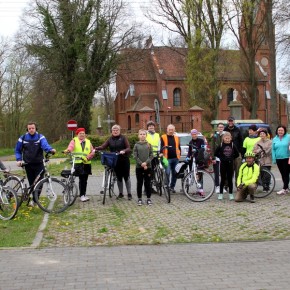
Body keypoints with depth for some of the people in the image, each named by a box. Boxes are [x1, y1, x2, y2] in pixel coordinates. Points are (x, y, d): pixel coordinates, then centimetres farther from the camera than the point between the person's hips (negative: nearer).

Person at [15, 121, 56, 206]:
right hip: (28, 165, 2)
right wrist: (19, 160, -1)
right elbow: (17, 150, 14)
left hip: (39, 164, -2)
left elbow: (45, 145, -23)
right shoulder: (23, 138, 3)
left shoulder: (40, 137, -4)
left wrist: (51, 149, -44)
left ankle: (34, 200, -1)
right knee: (32, 184, 6)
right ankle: (35, 199, 19)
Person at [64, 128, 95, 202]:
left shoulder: (88, 142, 19)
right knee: (81, 179, -11)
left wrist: (89, 157, -10)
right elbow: (71, 146, -14)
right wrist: (68, 150, -37)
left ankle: (83, 194, 20)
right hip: (78, 163, -4)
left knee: (85, 179, 8)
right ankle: (82, 195, -5)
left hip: (87, 163, 4)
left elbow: (92, 151, 10)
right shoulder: (74, 141, 8)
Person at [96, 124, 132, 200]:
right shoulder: (110, 139, 7)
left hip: (124, 160, -3)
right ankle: (120, 193, 20)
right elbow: (103, 146, -5)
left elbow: (128, 148, -8)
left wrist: (124, 151, -29)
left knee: (126, 177, 0)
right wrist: (96, 148, -23)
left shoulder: (123, 137, -1)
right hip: (115, 161, 3)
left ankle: (129, 194, 7)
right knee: (119, 177, 10)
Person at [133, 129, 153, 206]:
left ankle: (149, 198, 13)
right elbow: (135, 156, -4)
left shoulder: (149, 145, 4)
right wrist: (141, 163, -14)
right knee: (139, 183, 5)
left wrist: (146, 162, -15)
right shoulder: (136, 145, 1)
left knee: (147, 183, 4)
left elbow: (151, 155, -1)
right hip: (139, 167, 0)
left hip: (148, 167, 0)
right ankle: (139, 199, 13)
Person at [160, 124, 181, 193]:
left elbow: (179, 147, 20)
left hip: (175, 158, 5)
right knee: (167, 173, -11)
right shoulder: (163, 137, 3)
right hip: (167, 158, -4)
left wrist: (179, 155, 12)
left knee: (174, 173, 7)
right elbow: (161, 147, -3)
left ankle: (172, 187, 18)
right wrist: (161, 154, -15)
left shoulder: (176, 138, 17)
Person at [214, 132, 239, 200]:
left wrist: (232, 158, 0)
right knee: (223, 179, 4)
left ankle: (230, 194, 12)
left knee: (230, 179, 5)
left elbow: (237, 154, 9)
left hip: (230, 164, 1)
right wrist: (221, 158, -2)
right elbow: (216, 153, 2)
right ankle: (221, 193, 11)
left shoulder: (232, 145, 1)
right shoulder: (221, 145, -3)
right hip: (223, 164, -1)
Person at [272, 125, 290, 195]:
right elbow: (273, 149, 11)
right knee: (282, 174, 11)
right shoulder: (275, 139, 9)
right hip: (278, 159, 5)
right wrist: (274, 159, 5)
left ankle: (284, 189, -4)